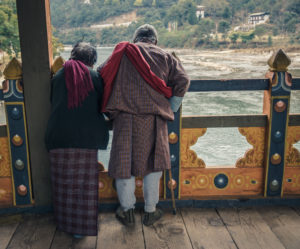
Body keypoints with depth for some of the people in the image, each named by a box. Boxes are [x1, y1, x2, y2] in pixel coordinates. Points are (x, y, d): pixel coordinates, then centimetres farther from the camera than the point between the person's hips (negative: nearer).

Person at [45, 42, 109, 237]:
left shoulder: (58, 76, 8)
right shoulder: (95, 76, 1)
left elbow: (53, 104, 15)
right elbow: (102, 106, 6)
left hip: (60, 137, 3)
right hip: (86, 137, -2)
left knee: (64, 183, 14)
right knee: (85, 183, 7)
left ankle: (66, 222, 27)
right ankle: (82, 226, 14)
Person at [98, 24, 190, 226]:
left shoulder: (123, 52, 12)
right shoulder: (166, 57, 12)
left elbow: (101, 73, 8)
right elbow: (183, 81, 2)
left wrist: (110, 108, 15)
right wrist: (170, 110, 10)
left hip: (125, 116, 0)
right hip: (154, 118, 1)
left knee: (124, 162, 10)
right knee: (153, 164, 13)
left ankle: (127, 211, 21)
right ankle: (150, 211, 22)